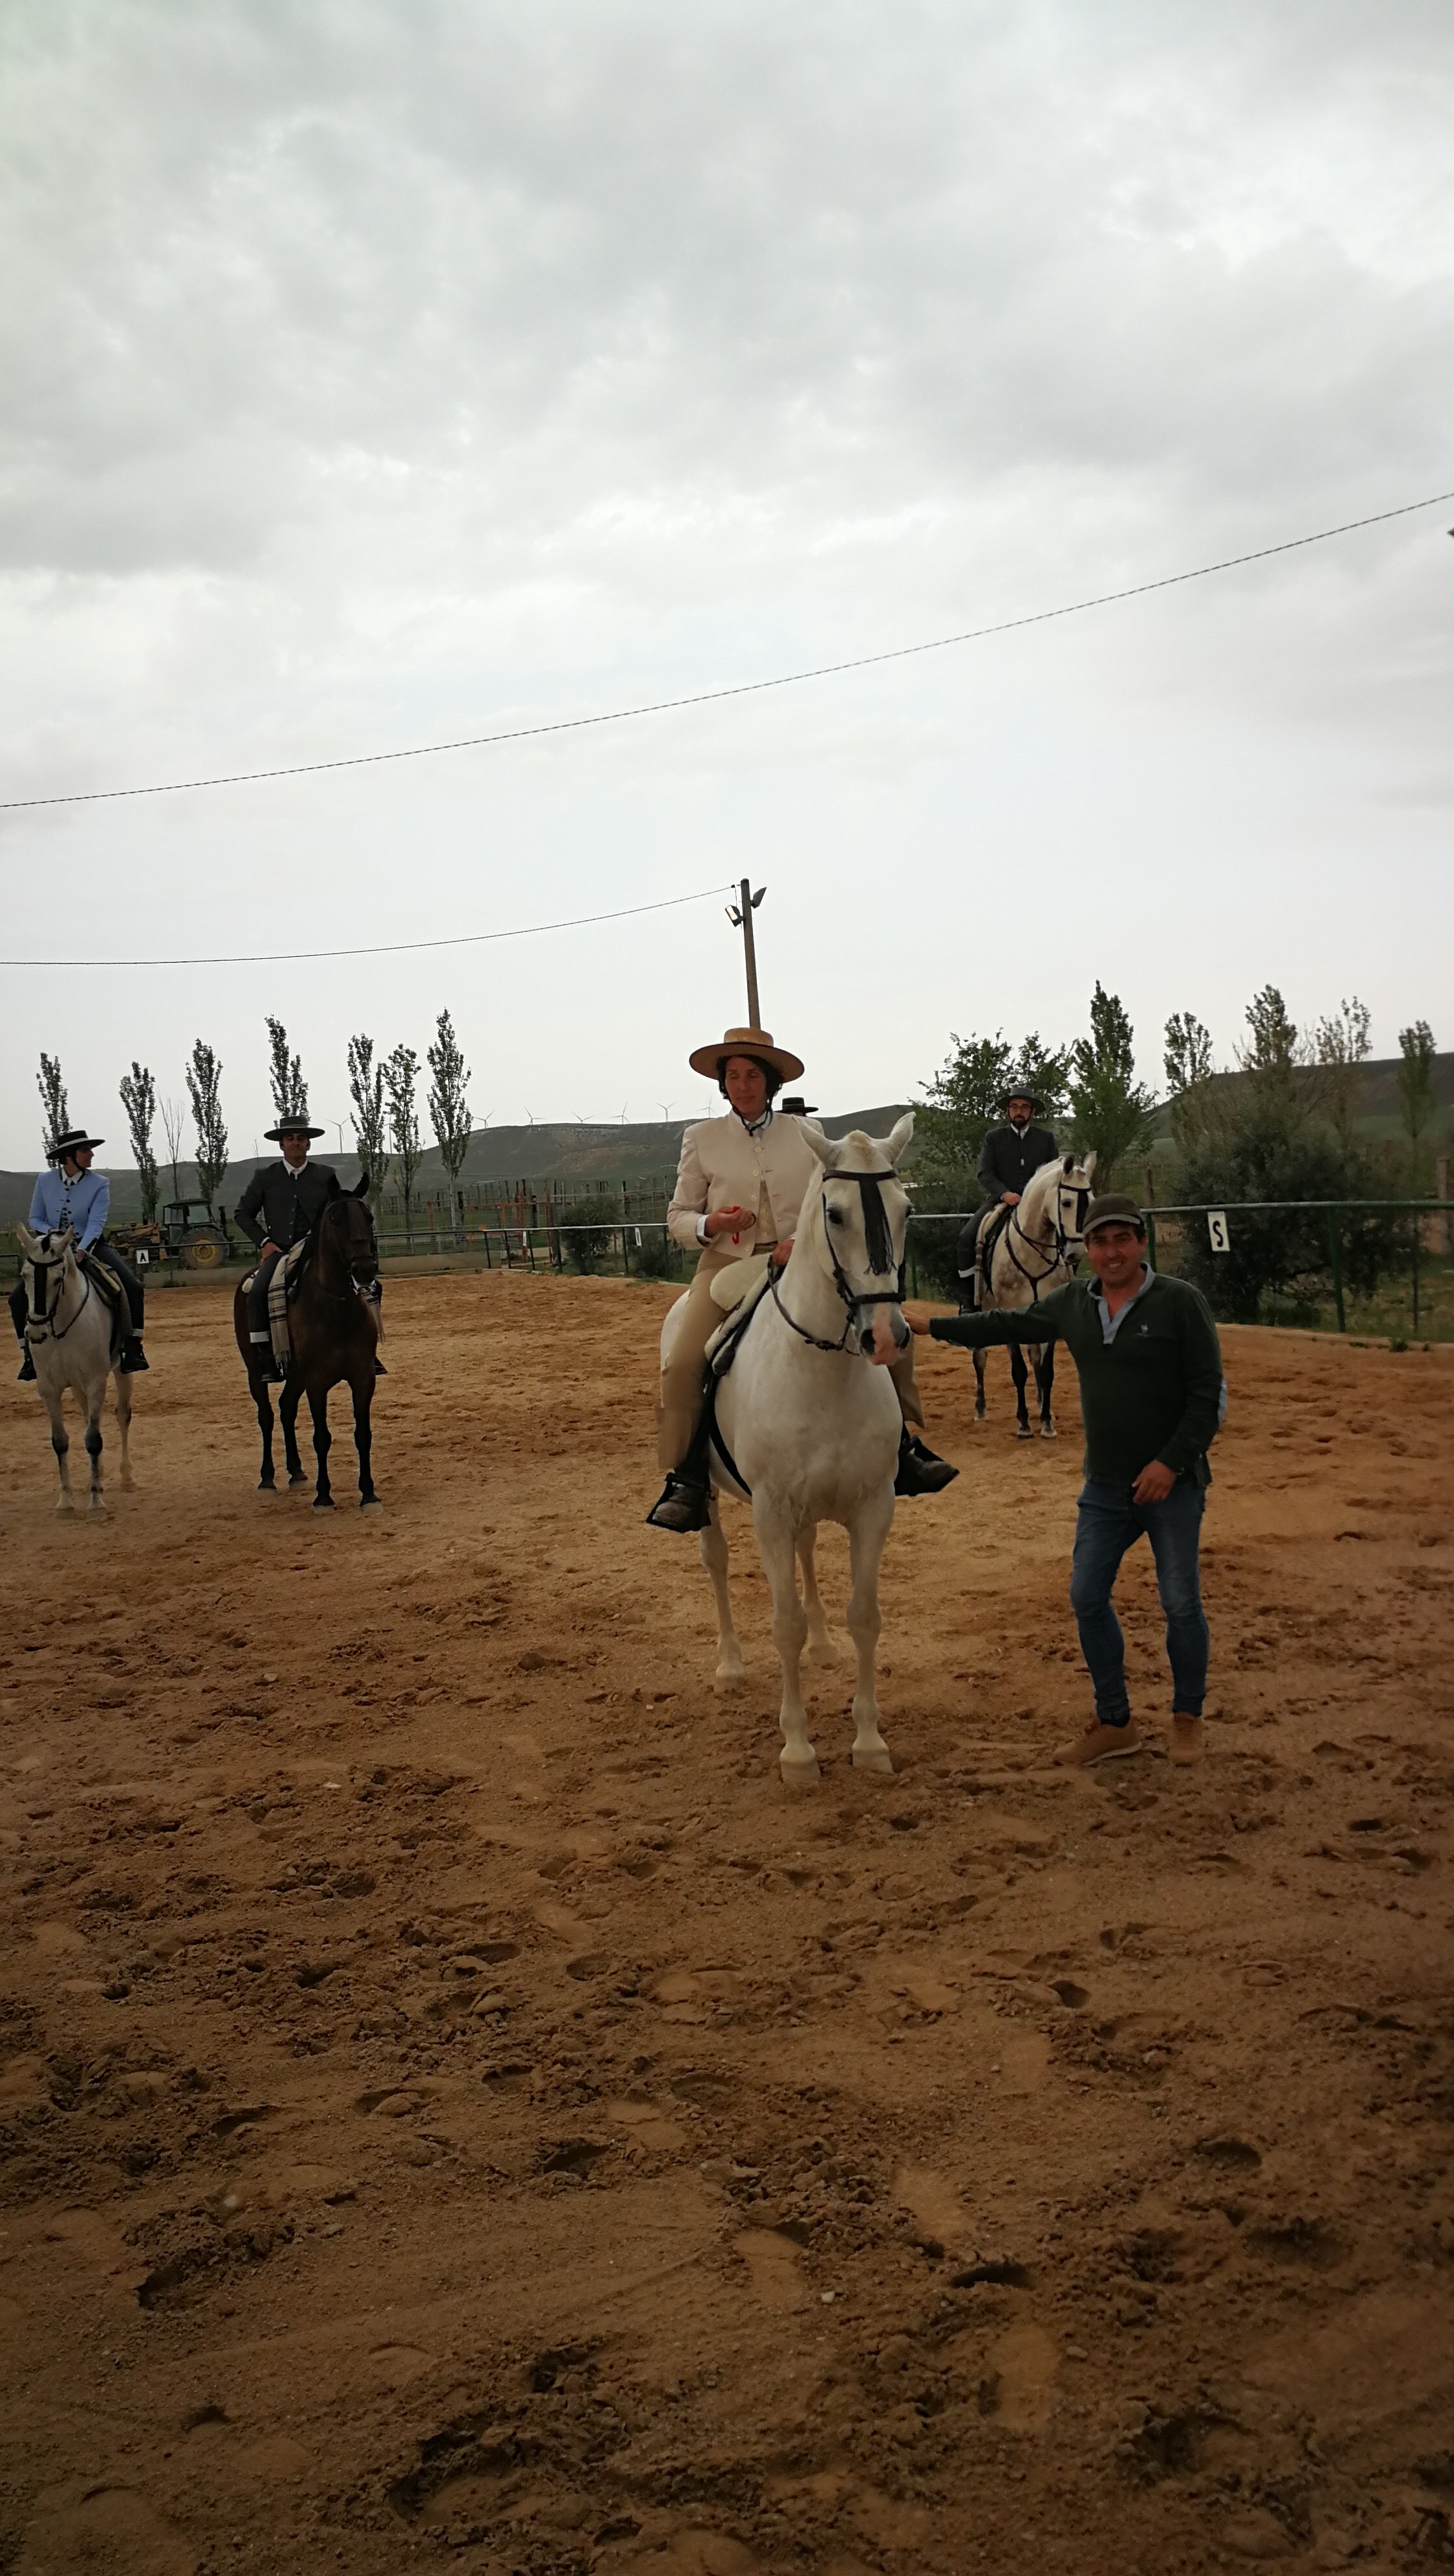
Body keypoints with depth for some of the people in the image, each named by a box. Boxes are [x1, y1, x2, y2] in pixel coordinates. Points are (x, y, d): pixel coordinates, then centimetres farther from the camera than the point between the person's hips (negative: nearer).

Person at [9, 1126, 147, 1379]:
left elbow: (96, 1223, -19)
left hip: (91, 1247, -2)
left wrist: (81, 1251, -35)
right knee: (18, 1297, -14)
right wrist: (49, 1231, -16)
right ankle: (30, 1353, 4)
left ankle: (132, 1347, -9)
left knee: (133, 1288, -23)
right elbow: (35, 1219, 7)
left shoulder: (100, 1184, -10)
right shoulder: (46, 1181, -3)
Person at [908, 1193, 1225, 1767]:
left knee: (1181, 1603, 3)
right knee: (1087, 1600, 6)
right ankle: (1115, 1722, 19)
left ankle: (1187, 1719, 23)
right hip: (1104, 1486, 5)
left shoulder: (1181, 1302, -11)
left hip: (1172, 1484, -5)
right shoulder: (1073, 1303, 5)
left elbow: (1209, 1395, -12)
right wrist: (935, 1325, 19)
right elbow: (1009, 1326, 18)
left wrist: (1171, 1462, -19)